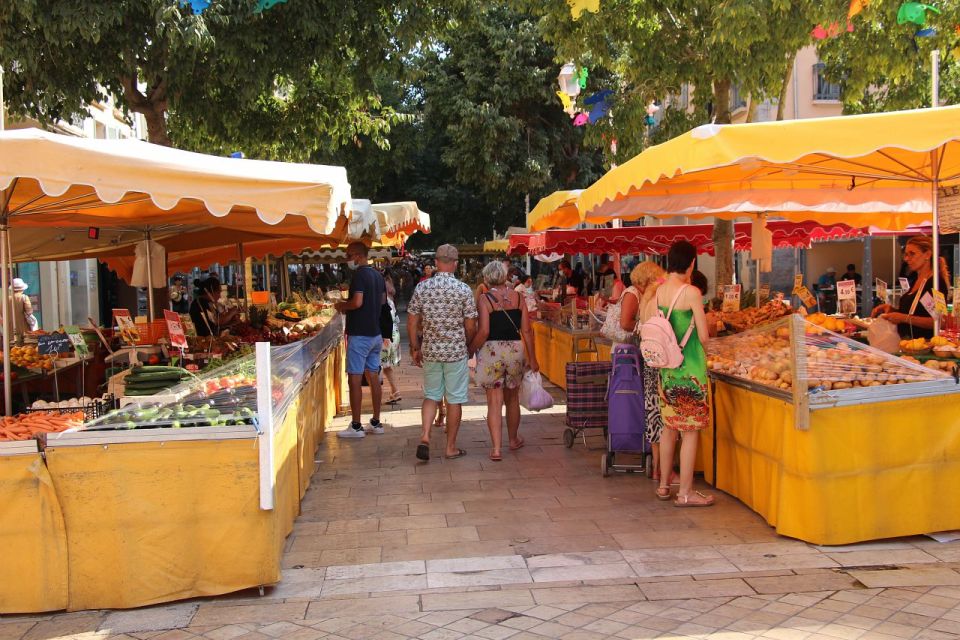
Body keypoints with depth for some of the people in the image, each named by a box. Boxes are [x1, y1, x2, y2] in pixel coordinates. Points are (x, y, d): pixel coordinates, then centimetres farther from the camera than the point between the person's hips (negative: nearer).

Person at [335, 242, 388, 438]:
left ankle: (356, 426, -1)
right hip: (375, 334, 9)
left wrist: (341, 306, -7)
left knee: (354, 379, -3)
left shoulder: (359, 275, -15)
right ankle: (376, 423, 17)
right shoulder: (377, 274, 12)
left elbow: (357, 302, -27)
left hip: (359, 335, -9)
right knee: (374, 378, 12)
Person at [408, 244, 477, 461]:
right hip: (456, 351, -2)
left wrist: (415, 348, 12)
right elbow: (471, 326, -6)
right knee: (454, 400, 7)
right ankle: (451, 447, 14)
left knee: (431, 395, 16)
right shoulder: (463, 289, -9)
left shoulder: (421, 288, -3)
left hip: (430, 351, 2)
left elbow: (412, 322, 1)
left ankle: (425, 436, -1)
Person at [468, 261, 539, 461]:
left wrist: (470, 351, -2)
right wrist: (532, 358, 9)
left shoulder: (485, 299, -7)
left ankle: (496, 448, -1)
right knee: (512, 398, 20)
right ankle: (514, 439, 36)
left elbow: (483, 332, -15)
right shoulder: (518, 297, 3)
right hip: (515, 350, 3)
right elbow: (527, 331, 2)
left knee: (494, 402, 2)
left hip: (491, 351, -3)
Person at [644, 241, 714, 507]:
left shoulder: (658, 291, 2)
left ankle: (664, 485, 26)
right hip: (690, 367, -6)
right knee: (691, 430, 2)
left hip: (667, 366, 7)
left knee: (669, 425, 17)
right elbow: (704, 336, -13)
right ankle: (685, 492, 7)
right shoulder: (691, 292, -16)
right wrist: (705, 326, 7)